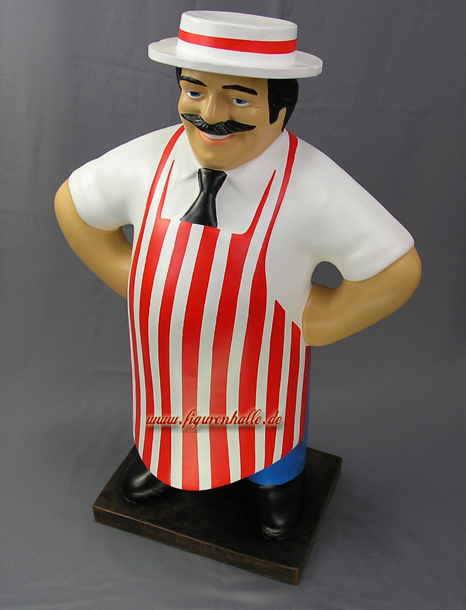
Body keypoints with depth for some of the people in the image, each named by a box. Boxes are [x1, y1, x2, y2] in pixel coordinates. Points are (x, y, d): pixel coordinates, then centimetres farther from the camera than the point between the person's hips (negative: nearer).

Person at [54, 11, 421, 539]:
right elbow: (73, 204, 0)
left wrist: (314, 321, -16)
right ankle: (165, 460, 66)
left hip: (258, 372, -2)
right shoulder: (145, 163, -19)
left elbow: (398, 269, -20)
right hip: (166, 363, 3)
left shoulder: (313, 188, -30)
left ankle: (273, 479, 61)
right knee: (175, 419, 33)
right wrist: (127, 280, -5)